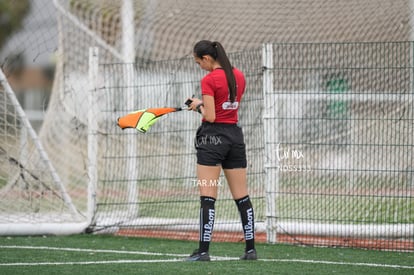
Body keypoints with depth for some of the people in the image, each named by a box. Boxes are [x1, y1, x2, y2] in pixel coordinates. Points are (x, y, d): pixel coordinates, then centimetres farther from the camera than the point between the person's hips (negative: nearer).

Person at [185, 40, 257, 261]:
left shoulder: (209, 80, -11)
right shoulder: (239, 77, 9)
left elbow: (210, 117, -14)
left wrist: (198, 106, 5)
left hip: (212, 137, -7)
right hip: (235, 135, 7)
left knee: (207, 198, -6)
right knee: (242, 197, 8)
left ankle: (203, 250, -10)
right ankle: (250, 249, 9)